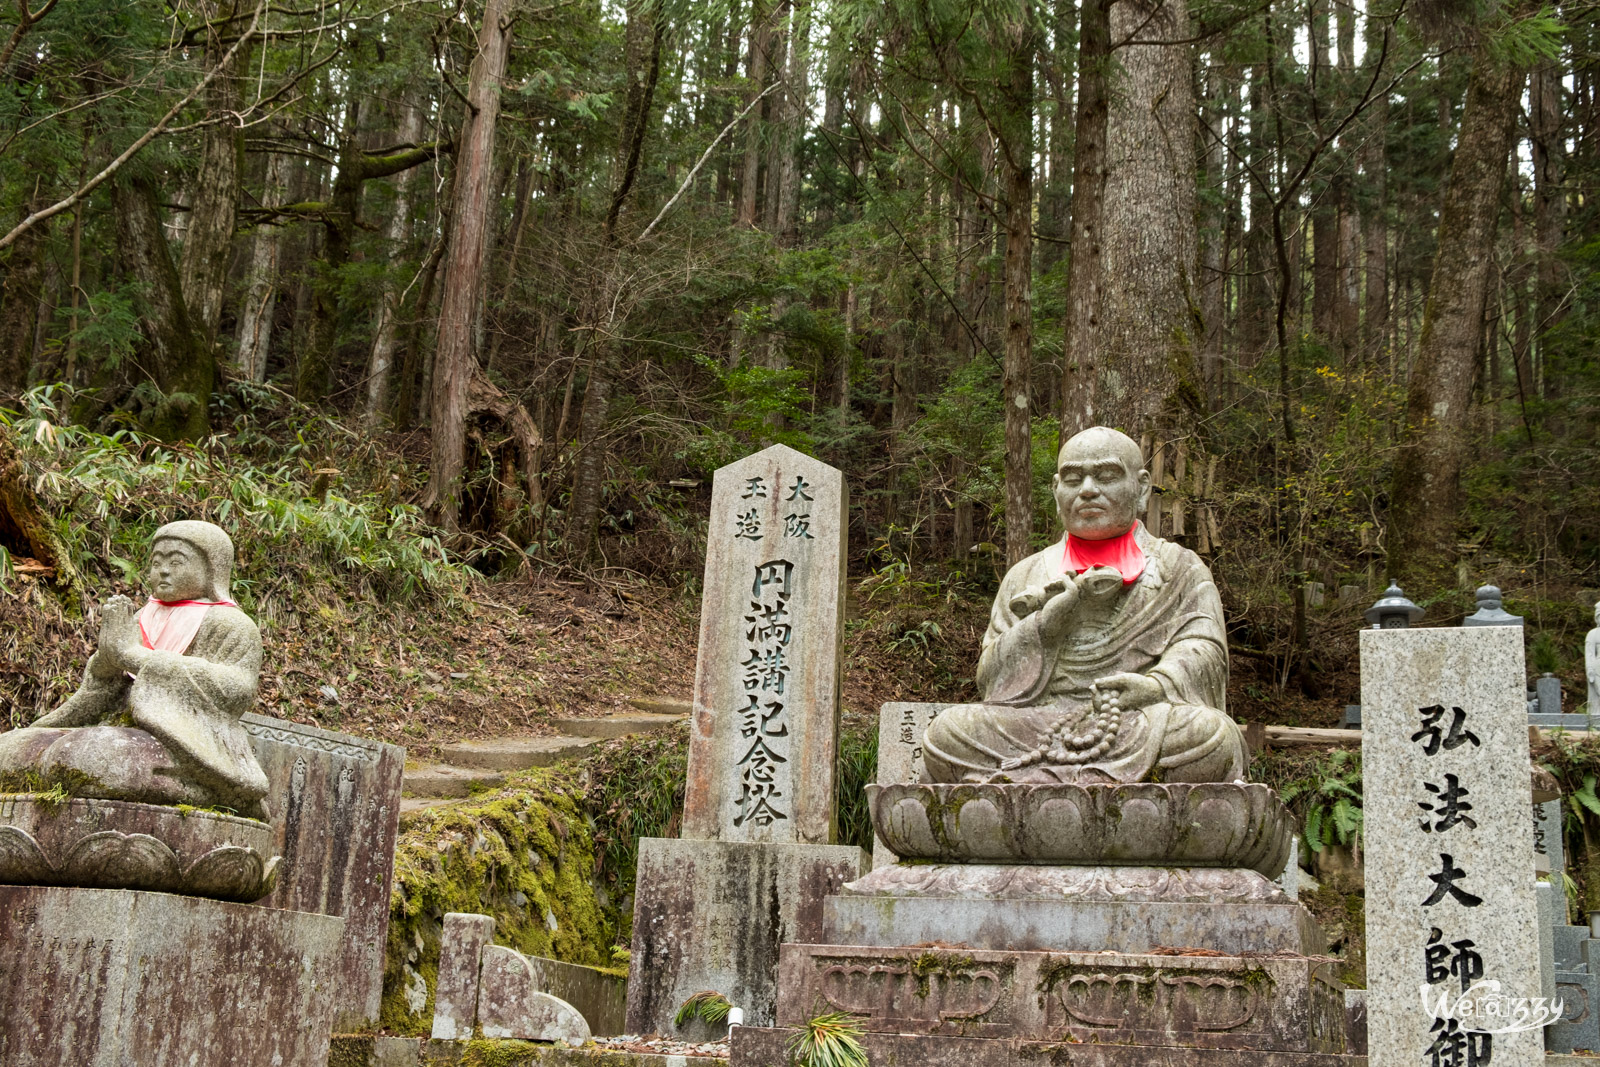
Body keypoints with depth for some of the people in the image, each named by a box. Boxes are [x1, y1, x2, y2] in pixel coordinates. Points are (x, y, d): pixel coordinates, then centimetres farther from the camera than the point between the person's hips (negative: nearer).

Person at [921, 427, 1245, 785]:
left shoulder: (1180, 569, 18)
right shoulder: (1026, 577, 22)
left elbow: (1202, 650, -1)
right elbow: (989, 677, 11)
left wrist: (1157, 683, -24)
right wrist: (1052, 617, -5)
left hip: (1141, 730, -1)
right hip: (1037, 728, 2)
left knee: (1211, 733, -35)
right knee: (947, 731, -26)